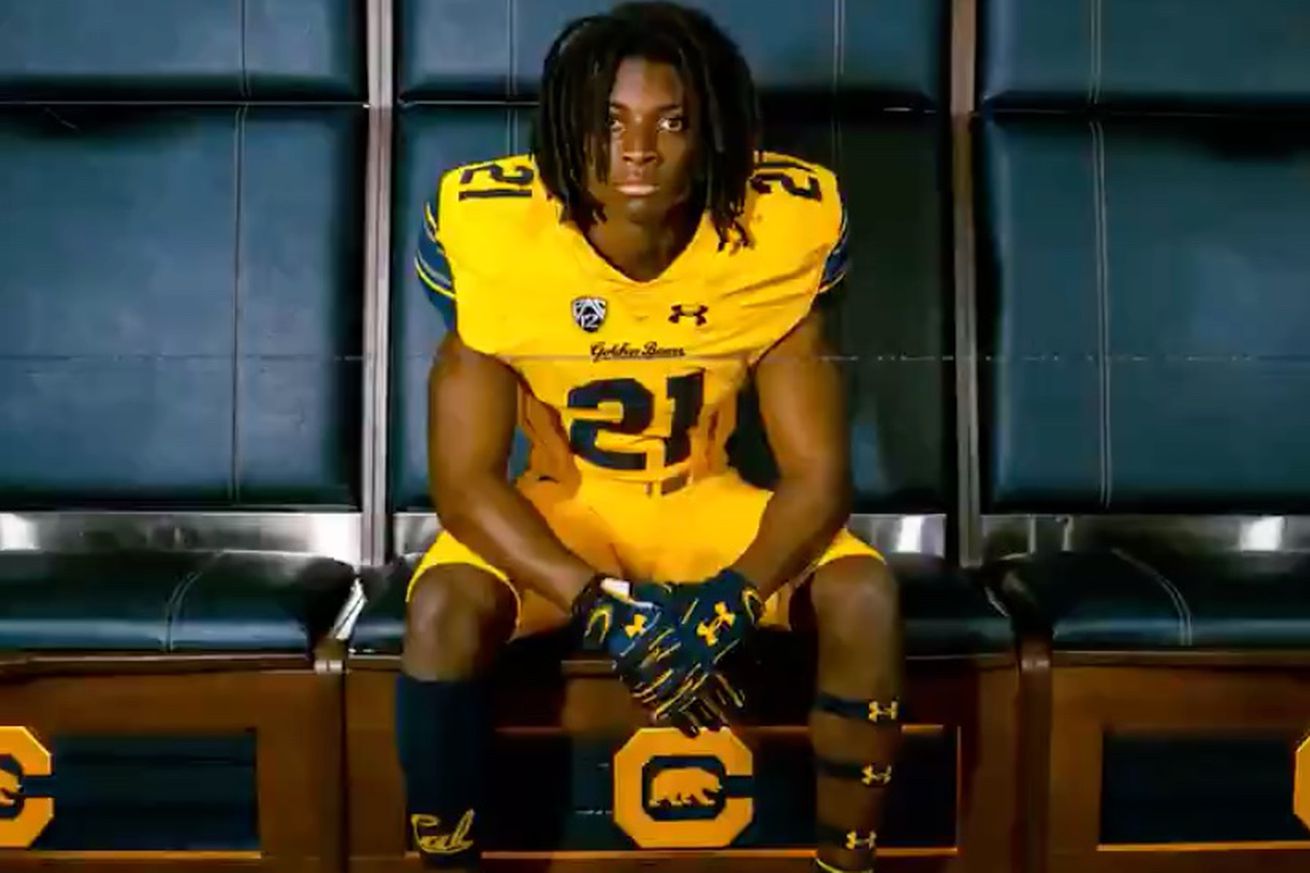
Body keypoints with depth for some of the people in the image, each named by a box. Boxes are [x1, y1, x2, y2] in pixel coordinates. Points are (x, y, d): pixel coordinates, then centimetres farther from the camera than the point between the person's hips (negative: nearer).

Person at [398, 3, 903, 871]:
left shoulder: (778, 231, -19)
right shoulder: (496, 232, -22)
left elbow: (819, 475, -16)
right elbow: (463, 482, -20)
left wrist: (731, 601, -35)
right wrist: (602, 606, -33)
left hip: (704, 504, 1)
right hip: (555, 510, -1)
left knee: (865, 591, -25)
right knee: (443, 608, -31)